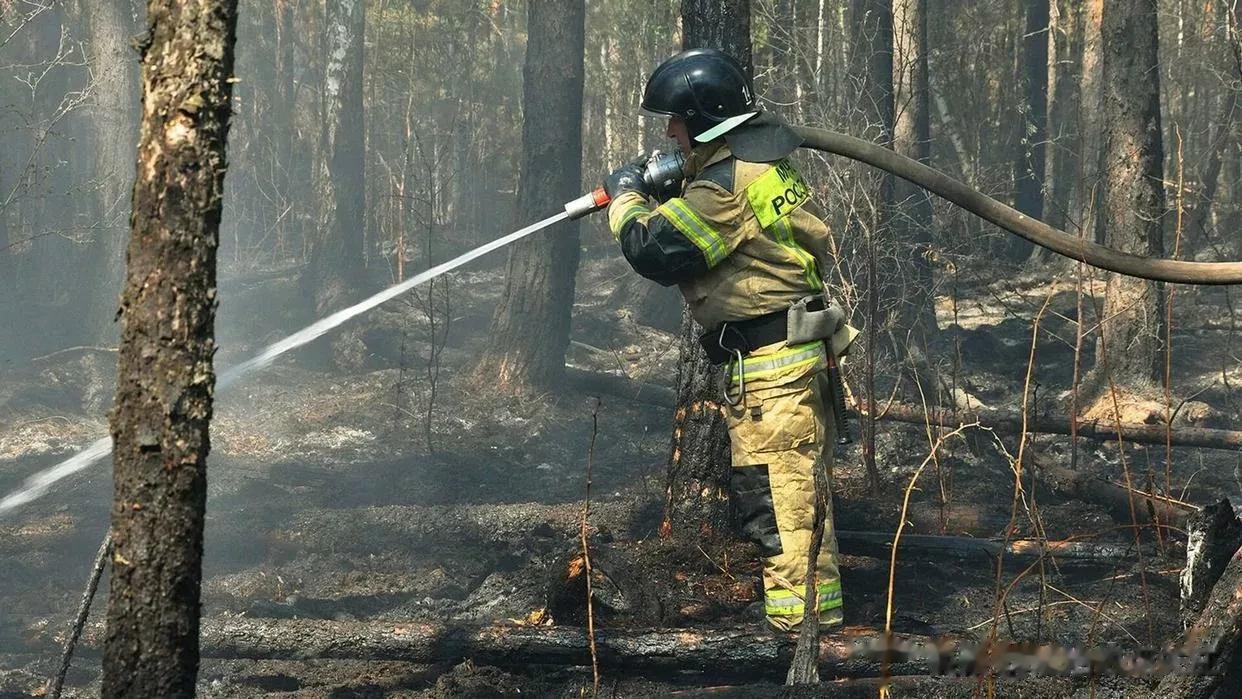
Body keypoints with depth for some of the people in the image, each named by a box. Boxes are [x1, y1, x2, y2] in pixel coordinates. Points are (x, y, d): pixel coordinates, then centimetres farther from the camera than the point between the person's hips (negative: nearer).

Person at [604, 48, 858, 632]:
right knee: (797, 492, 16)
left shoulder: (727, 184, -17)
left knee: (778, 501, -10)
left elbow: (654, 250, -16)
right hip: (798, 353, 10)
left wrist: (625, 199, 2)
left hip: (771, 363, -10)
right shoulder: (766, 162, 14)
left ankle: (800, 626, -11)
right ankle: (819, 619, 24)